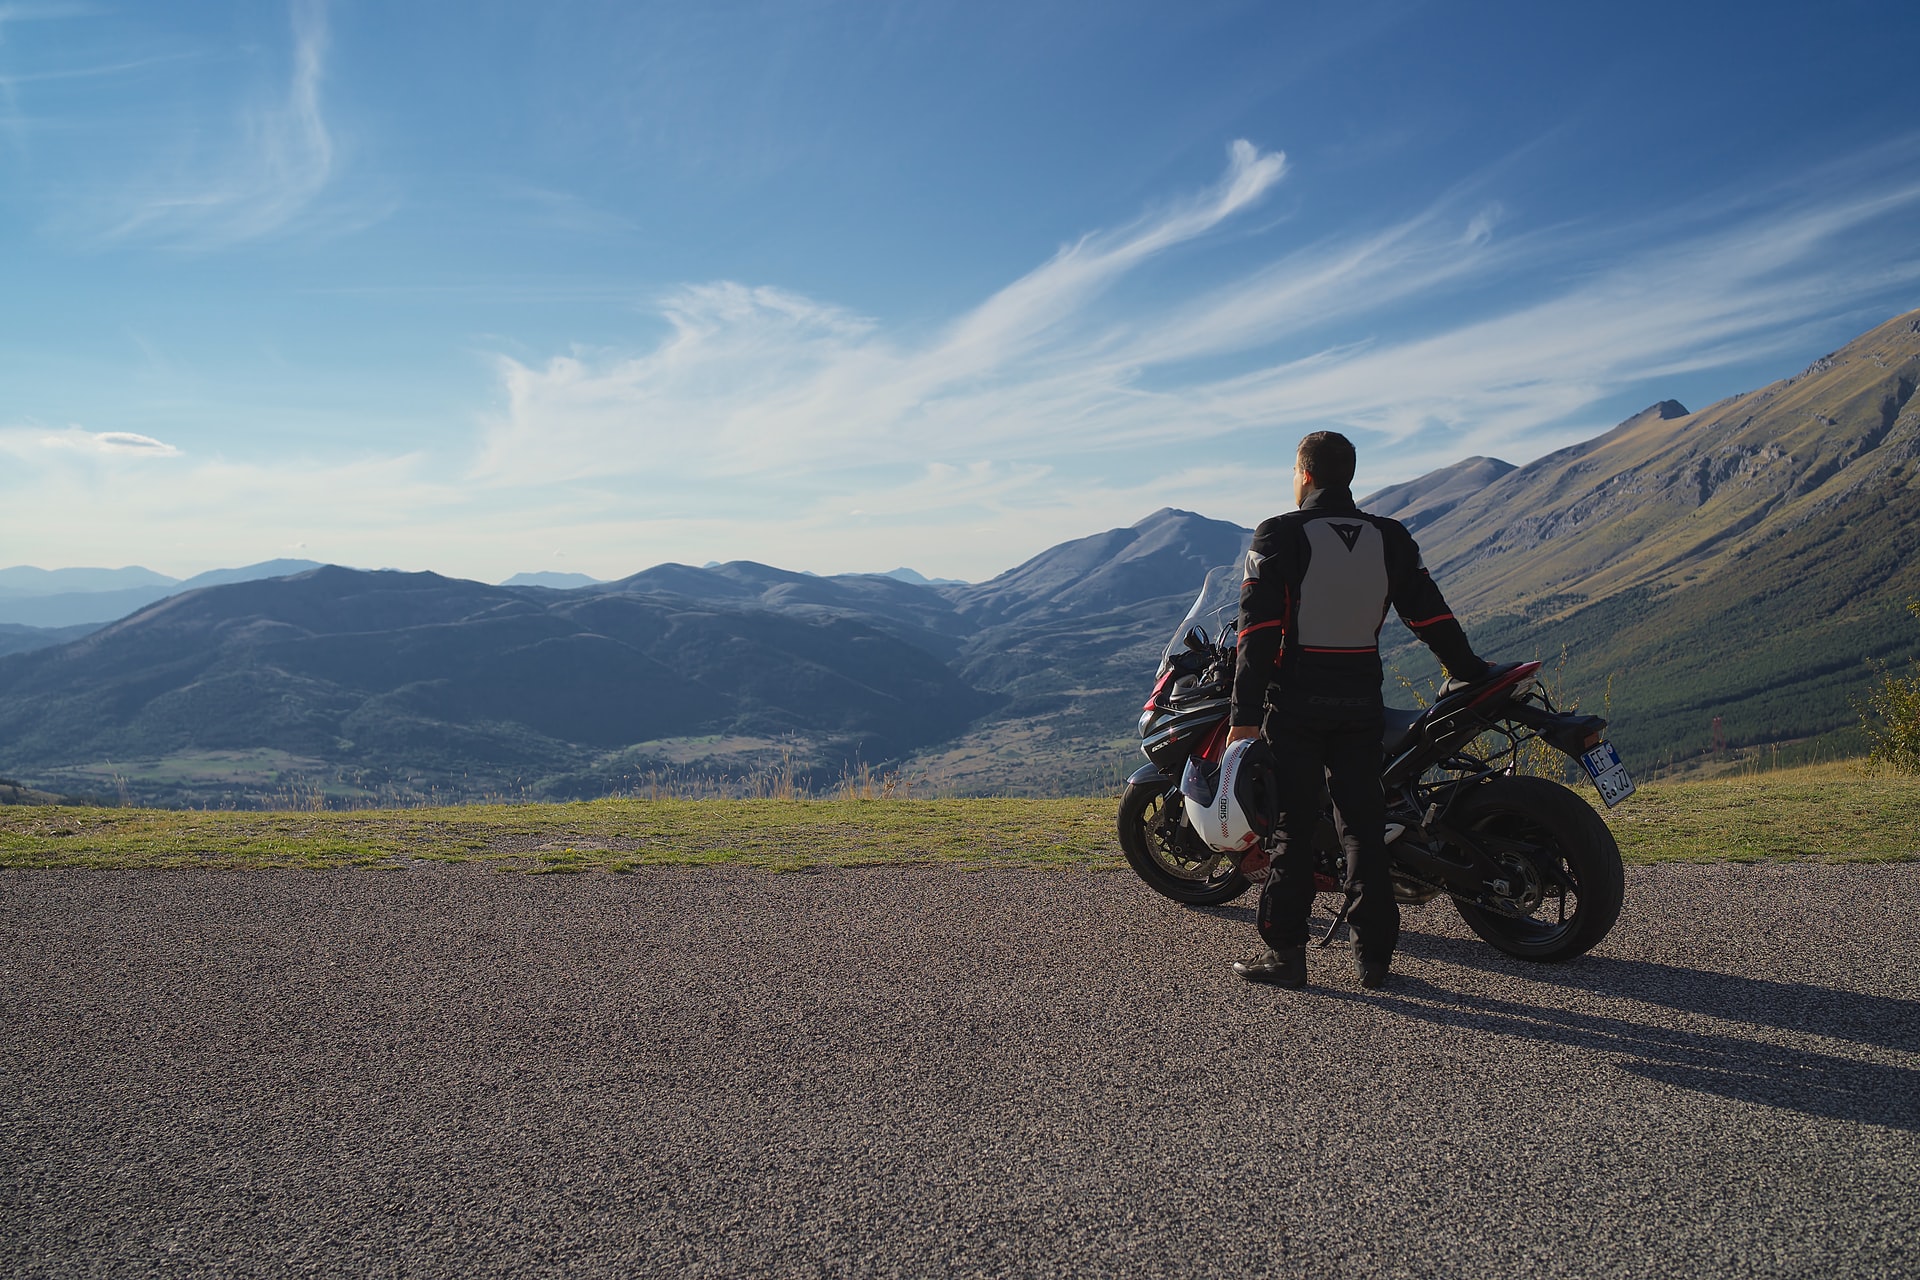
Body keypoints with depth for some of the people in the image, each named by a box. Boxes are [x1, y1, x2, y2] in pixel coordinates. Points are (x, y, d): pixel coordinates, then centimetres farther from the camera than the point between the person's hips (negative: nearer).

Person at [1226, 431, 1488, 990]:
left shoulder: (1278, 536, -7)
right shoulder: (1391, 538, 6)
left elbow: (1258, 630, -12)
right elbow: (1431, 615, 9)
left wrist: (1245, 713, -12)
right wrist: (1472, 672, 21)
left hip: (1294, 700, -3)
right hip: (1362, 701, 4)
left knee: (1292, 825, 2)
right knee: (1364, 824, 9)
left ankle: (1285, 952, 5)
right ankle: (1374, 954, 12)